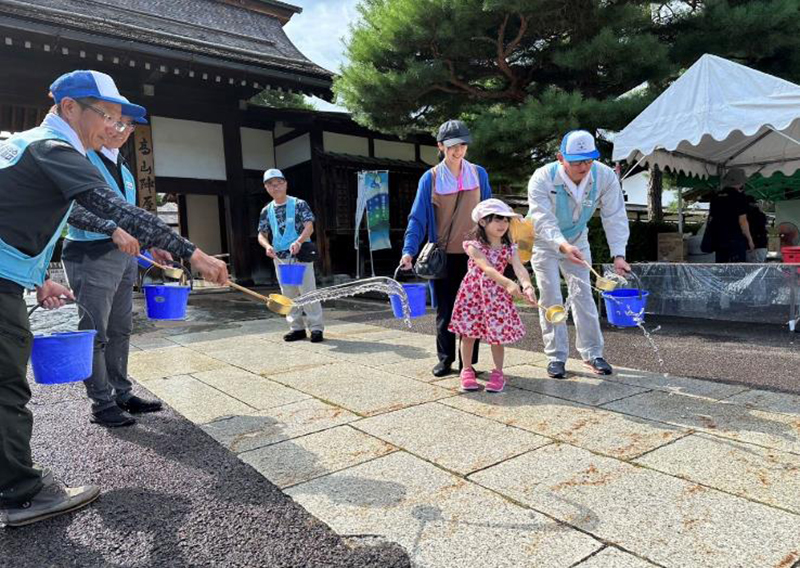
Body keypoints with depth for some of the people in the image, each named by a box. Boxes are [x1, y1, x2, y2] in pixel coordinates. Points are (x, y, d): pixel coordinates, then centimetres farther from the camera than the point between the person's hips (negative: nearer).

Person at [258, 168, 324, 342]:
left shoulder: (299, 204, -5)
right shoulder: (266, 211, 9)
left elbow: (309, 227, -14)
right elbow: (261, 235, 10)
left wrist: (299, 241, -32)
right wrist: (267, 246, -13)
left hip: (301, 254, -5)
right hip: (280, 257, 5)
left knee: (307, 291, -7)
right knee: (288, 294, 9)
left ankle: (316, 327, 1)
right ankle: (297, 328, 19)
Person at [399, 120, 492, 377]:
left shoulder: (479, 174, 5)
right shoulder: (430, 178, -1)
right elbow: (418, 217, -5)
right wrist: (408, 251, -16)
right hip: (444, 255, -1)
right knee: (445, 309, 6)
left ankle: (468, 362, 18)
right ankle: (445, 359, 21)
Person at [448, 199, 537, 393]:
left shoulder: (509, 248, -3)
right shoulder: (474, 246, -13)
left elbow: (519, 268, -21)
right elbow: (487, 268, -28)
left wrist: (527, 286, -42)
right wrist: (508, 283, -42)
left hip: (497, 296, 2)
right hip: (473, 293, -2)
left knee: (497, 333, 3)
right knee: (468, 332, 6)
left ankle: (498, 372, 20)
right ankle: (467, 370, 23)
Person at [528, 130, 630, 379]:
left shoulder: (605, 176, -22)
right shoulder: (542, 178, -31)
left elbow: (615, 217, -21)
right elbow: (543, 221, -39)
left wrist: (618, 254, -33)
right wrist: (563, 246, -56)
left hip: (577, 240, 3)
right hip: (544, 242, -3)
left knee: (583, 294, 1)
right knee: (550, 298, -4)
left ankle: (591, 354, 12)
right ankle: (556, 356, 5)